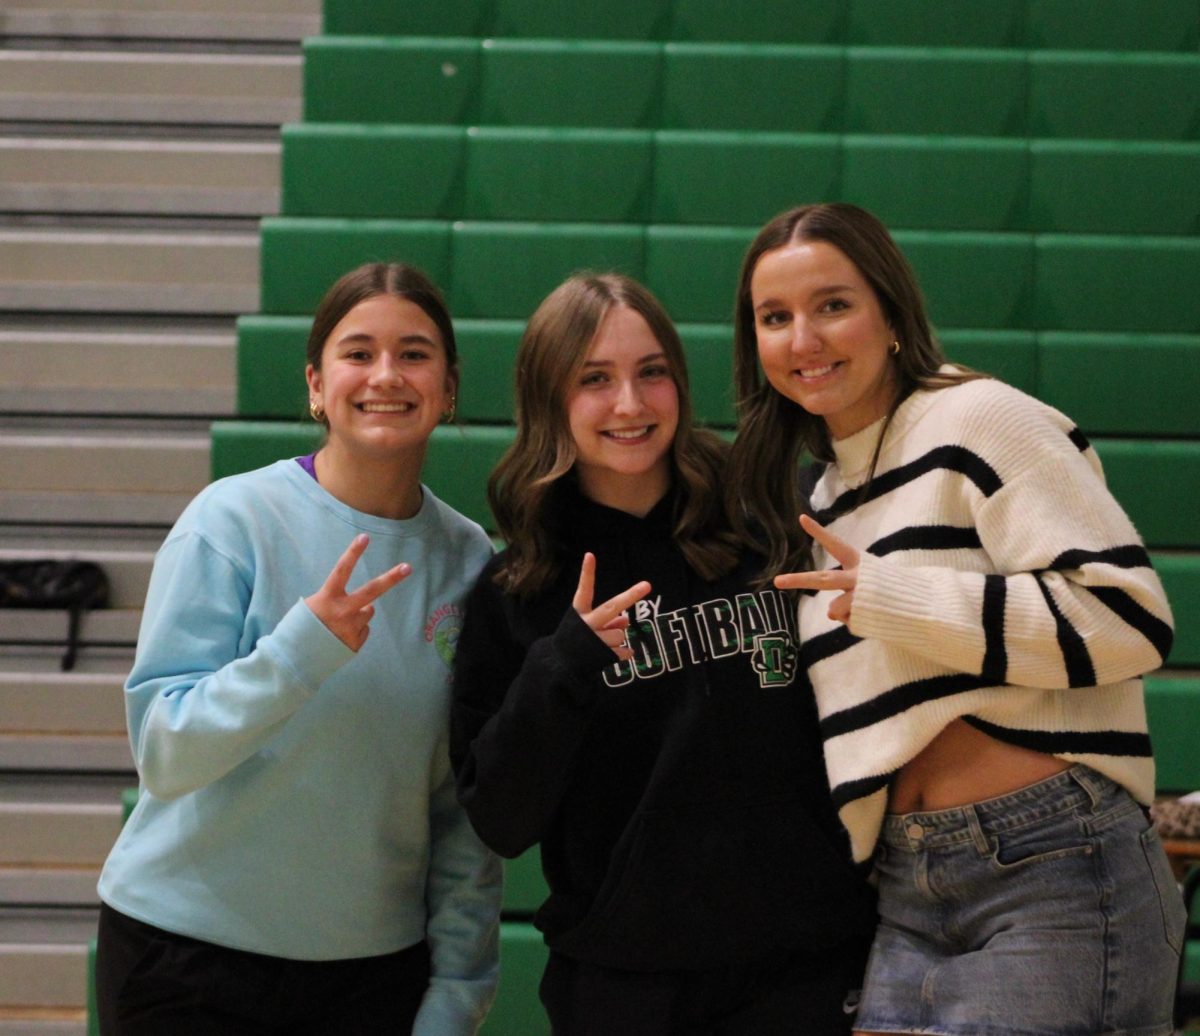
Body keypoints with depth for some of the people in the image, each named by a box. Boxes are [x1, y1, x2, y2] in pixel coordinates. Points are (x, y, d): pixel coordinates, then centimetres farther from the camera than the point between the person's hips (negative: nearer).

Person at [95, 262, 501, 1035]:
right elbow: (162, 755, -15)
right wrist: (303, 646, -28)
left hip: (375, 963, 3)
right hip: (190, 956, -3)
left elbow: (469, 806, 3)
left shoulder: (468, 558, 0)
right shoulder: (235, 521, -11)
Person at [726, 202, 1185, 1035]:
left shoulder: (980, 420, -6)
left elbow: (1130, 617, -17)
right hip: (909, 895, 7)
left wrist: (891, 597, -16)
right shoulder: (821, 499, 17)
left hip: (1055, 872, -7)